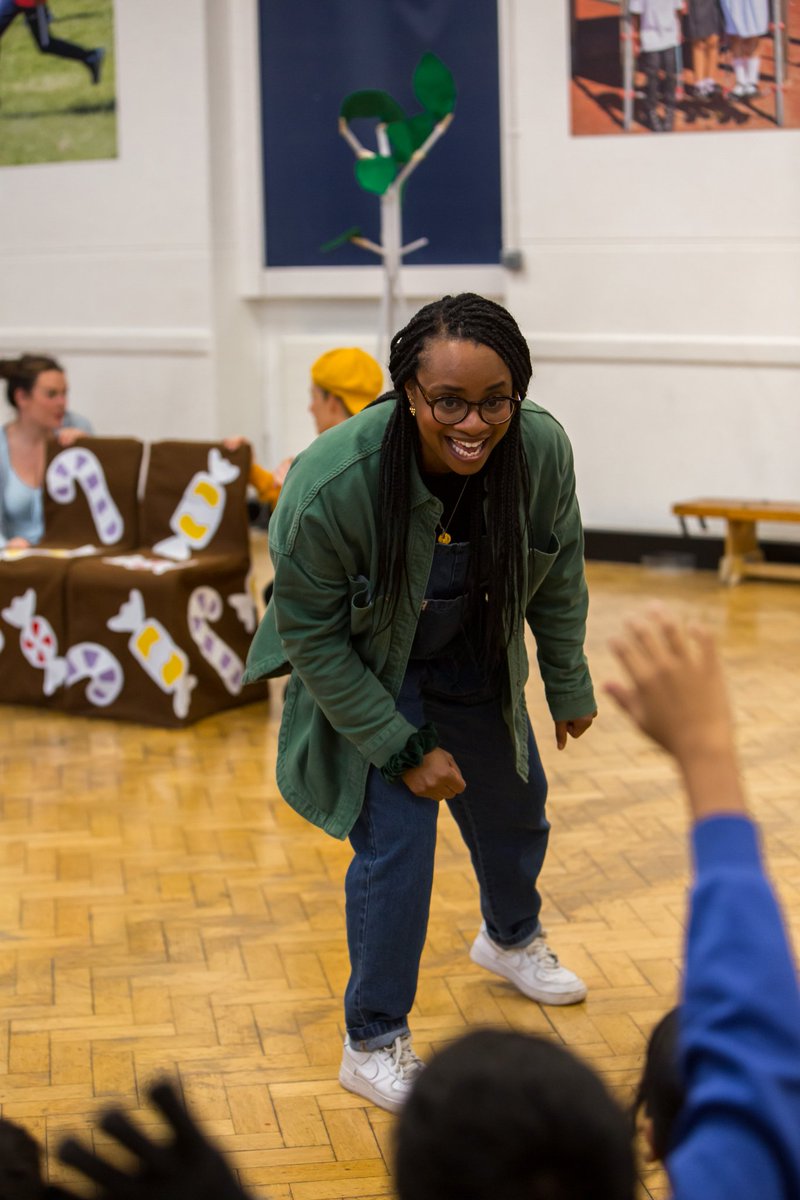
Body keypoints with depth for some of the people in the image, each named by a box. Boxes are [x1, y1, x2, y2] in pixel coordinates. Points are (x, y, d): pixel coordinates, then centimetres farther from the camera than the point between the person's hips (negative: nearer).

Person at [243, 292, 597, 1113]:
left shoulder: (542, 450, -26)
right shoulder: (333, 484, -37)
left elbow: (559, 574, -5)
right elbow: (310, 636, -23)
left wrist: (569, 686, 6)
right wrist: (403, 749, -21)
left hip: (475, 666, 5)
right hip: (363, 675, -5)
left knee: (515, 805, 23)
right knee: (395, 844, -12)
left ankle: (510, 938, 56)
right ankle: (373, 1045, 10)